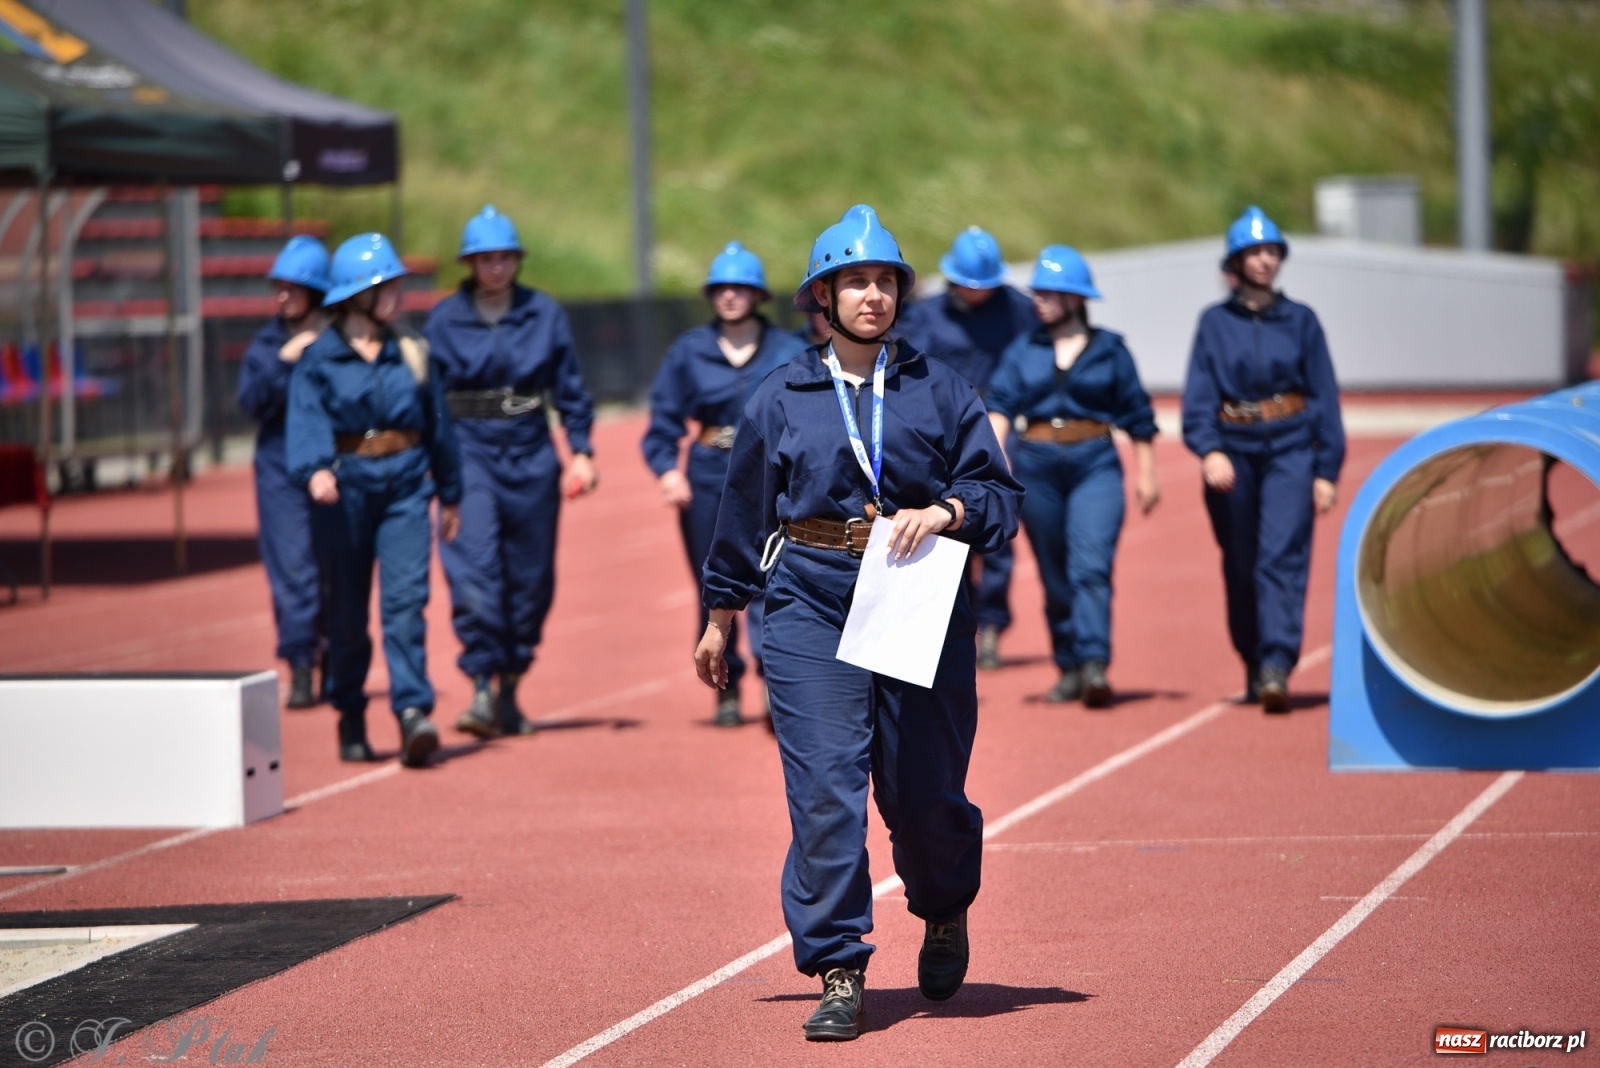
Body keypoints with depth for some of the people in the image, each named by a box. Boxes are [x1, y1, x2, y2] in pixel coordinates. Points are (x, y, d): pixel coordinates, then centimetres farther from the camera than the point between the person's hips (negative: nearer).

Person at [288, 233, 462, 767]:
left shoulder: (410, 353, 10)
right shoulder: (319, 358, -3)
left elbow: (437, 423, 16)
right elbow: (307, 420, -17)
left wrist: (449, 494, 20)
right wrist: (315, 470, -36)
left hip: (405, 486, 2)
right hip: (345, 487, -2)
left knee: (406, 597, -13)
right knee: (347, 610, 6)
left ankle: (413, 713, -21)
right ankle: (350, 718, 20)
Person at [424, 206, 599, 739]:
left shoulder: (544, 314, 4)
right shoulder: (445, 320, 1)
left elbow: (570, 388, 10)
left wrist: (582, 450, 4)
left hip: (531, 455, 2)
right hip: (470, 451, -2)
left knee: (530, 576, 7)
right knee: (474, 570, -16)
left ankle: (510, 692, 18)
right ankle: (482, 689, -18)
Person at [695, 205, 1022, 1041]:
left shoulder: (939, 391, 7)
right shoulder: (781, 399, 8)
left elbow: (998, 492, 4)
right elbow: (745, 511, 15)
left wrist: (944, 510, -17)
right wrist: (720, 618, 17)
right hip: (811, 604, 0)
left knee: (925, 790, 5)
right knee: (824, 790, -9)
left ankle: (944, 910, 36)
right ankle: (838, 974, -4)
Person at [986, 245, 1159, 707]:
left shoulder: (1109, 349, 5)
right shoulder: (1023, 350, 9)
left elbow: (1137, 417, 9)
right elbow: (1000, 404, -1)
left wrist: (1145, 474, 8)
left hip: (1096, 465, -3)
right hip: (1038, 466, 3)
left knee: (1091, 565, -17)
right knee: (1054, 575, 6)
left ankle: (1094, 664, -26)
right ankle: (1069, 669, 15)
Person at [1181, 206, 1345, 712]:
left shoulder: (1300, 320, 6)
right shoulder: (1215, 322, 6)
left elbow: (1324, 398, 8)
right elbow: (1198, 393, -1)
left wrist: (1327, 470, 2)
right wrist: (1208, 449, -18)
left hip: (1290, 447, -1)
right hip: (1234, 448, 1)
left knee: (1282, 555, -16)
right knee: (1241, 567, 8)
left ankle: (1277, 666, -24)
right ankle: (1253, 667, 22)